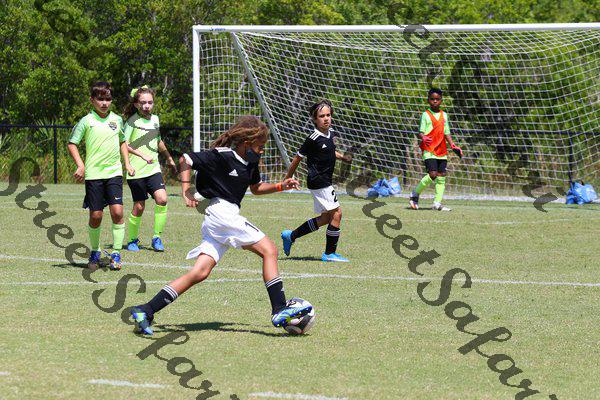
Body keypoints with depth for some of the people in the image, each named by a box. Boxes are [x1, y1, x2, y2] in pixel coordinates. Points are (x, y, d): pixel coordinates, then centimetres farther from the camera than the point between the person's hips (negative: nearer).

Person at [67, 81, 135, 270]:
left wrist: (127, 163, 16)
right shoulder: (86, 121, -2)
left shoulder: (117, 120, 9)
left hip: (114, 172, 2)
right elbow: (72, 144, 0)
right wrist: (80, 165, -11)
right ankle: (94, 253, 20)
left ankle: (116, 254, -1)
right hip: (93, 174, -2)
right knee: (95, 216, 0)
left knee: (117, 212, -10)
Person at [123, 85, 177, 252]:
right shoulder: (133, 121, -7)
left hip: (153, 169, 4)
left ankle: (157, 237, -2)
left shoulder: (155, 119, 11)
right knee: (139, 207, -1)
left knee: (162, 199, -14)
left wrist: (169, 159, 38)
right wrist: (142, 155, -23)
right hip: (136, 171, -4)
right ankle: (133, 239, 20)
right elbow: (124, 145, -12)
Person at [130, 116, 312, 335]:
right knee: (269, 250, -10)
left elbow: (255, 188, 32)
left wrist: (281, 186, 17)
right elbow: (185, 160, -5)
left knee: (200, 273, 0)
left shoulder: (250, 163, 15)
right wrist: (186, 191, -10)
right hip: (222, 211, -9)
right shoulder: (222, 157, -11)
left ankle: (145, 311, -4)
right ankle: (279, 312, -13)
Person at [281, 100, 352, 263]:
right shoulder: (313, 139, -17)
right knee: (336, 213, -9)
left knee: (326, 217, 15)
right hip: (318, 181, -9)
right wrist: (287, 179, -3)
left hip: (325, 181, 9)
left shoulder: (331, 133, 7)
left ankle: (291, 235, 25)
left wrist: (343, 157, 9)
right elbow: (298, 158, -9)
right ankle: (330, 253, 0)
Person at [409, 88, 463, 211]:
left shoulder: (444, 115, 14)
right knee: (432, 174, -18)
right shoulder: (426, 115, -2)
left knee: (441, 176, 1)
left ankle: (437, 203, 5)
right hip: (429, 150, -6)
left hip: (442, 150, 6)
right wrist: (423, 138, -31)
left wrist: (453, 146, 9)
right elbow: (421, 132, -8)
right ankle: (415, 194, 0)